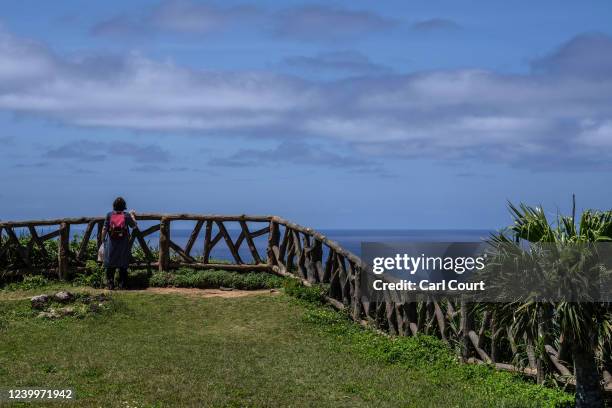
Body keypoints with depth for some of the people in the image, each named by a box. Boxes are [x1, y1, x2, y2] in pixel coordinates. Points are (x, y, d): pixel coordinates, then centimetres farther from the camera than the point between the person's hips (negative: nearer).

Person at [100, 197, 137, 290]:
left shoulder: (109, 215, -5)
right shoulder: (126, 216, -5)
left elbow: (104, 229, -5)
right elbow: (134, 225, 11)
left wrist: (103, 239, 7)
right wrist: (132, 215, 26)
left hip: (111, 244, 0)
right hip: (123, 244, 0)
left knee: (110, 264, 8)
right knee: (123, 265, 8)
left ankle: (110, 284, 7)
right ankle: (122, 284, 9)